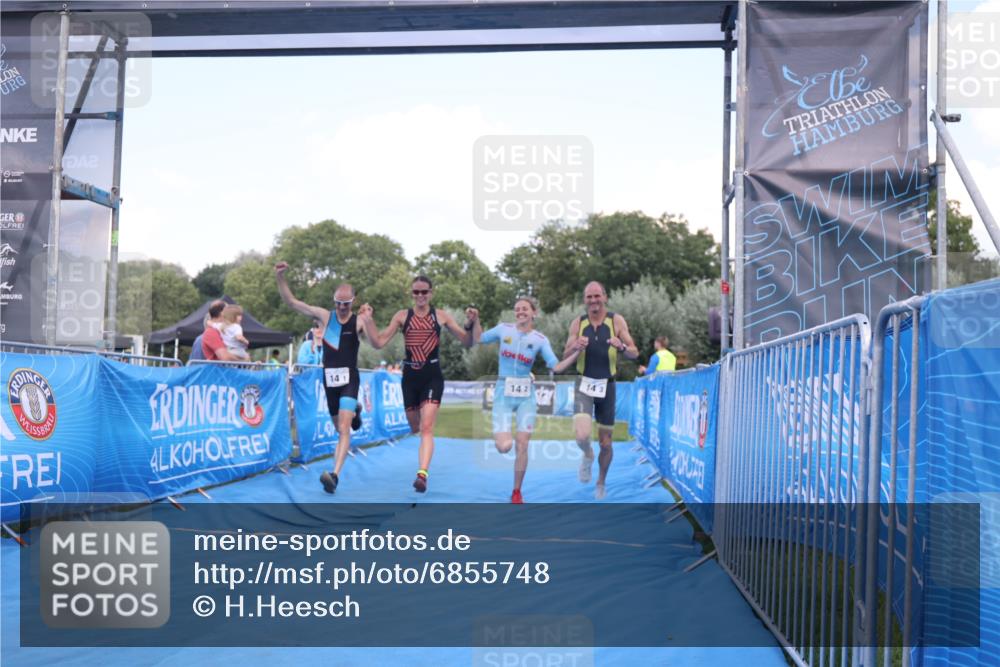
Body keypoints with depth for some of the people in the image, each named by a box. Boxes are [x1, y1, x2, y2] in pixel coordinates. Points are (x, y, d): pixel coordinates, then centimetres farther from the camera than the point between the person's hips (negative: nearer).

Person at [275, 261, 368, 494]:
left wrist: (368, 320, -35)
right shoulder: (324, 316, 2)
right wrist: (279, 277, -13)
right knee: (340, 427, 21)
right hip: (329, 379, 4)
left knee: (343, 429, -18)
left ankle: (335, 475, -25)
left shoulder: (358, 321, -5)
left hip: (349, 379, -4)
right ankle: (354, 412, 57)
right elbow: (290, 301, -1)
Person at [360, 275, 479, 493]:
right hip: (410, 377, 3)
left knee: (426, 428, -15)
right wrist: (368, 320, -10)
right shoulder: (402, 316, 6)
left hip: (432, 376, -3)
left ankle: (422, 474, -22)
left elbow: (467, 342, 4)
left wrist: (472, 323, -14)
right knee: (415, 427, 14)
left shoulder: (440, 316, 3)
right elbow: (378, 342, 1)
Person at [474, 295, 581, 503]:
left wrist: (577, 351, -15)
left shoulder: (540, 339, -1)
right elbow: (478, 339, 13)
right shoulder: (504, 329, 0)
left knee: (522, 445, -2)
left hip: (526, 395, 1)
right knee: (504, 446, -13)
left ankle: (517, 492, 15)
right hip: (503, 393, -1)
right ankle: (502, 434, 26)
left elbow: (557, 367, -6)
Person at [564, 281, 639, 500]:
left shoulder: (616, 321, -5)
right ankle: (588, 456, 15)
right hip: (584, 385, 0)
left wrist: (621, 347, -28)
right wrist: (575, 346, -19)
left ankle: (601, 482, 34)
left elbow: (635, 353, -5)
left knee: (605, 443, 8)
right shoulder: (578, 323, 0)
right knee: (582, 436, -21)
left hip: (607, 386, 0)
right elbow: (565, 355, 4)